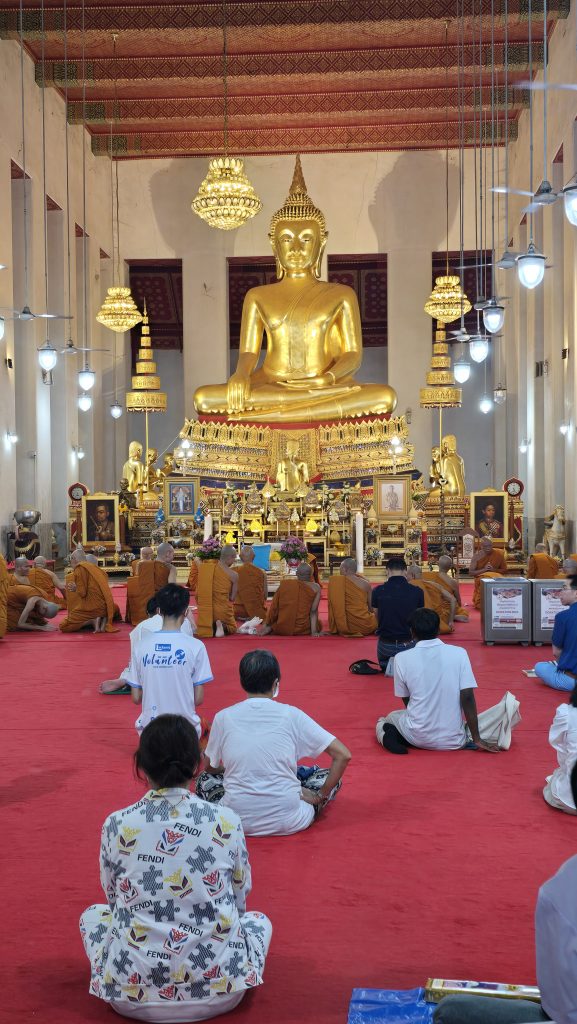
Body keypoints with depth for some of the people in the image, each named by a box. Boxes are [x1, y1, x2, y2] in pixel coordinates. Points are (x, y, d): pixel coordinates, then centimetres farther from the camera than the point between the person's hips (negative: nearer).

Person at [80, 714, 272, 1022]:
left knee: (92, 915, 30)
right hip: (219, 988, 0)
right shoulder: (226, 822, -5)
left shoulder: (116, 825, -5)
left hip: (133, 991, 1)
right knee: (259, 920, 30)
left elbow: (115, 898, 11)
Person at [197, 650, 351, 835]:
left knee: (203, 780, 27)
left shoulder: (223, 717, -2)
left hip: (237, 821, 1)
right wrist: (321, 796, 7)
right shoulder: (291, 715, -5)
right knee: (330, 776, 19)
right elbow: (343, 755, -4)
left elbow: (211, 767, 15)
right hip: (287, 823, 0)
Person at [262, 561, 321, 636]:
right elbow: (313, 611, -13)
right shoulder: (315, 588, -7)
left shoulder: (284, 584, -4)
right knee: (318, 623, 30)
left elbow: (274, 608, 0)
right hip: (303, 631, -2)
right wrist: (314, 632, -10)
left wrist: (268, 625, 13)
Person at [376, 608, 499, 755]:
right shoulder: (459, 653, -7)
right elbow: (467, 698, -10)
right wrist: (476, 739, -4)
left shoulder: (402, 659, -7)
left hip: (419, 737, -2)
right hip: (454, 741, 2)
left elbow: (406, 701, 4)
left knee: (391, 717, 32)